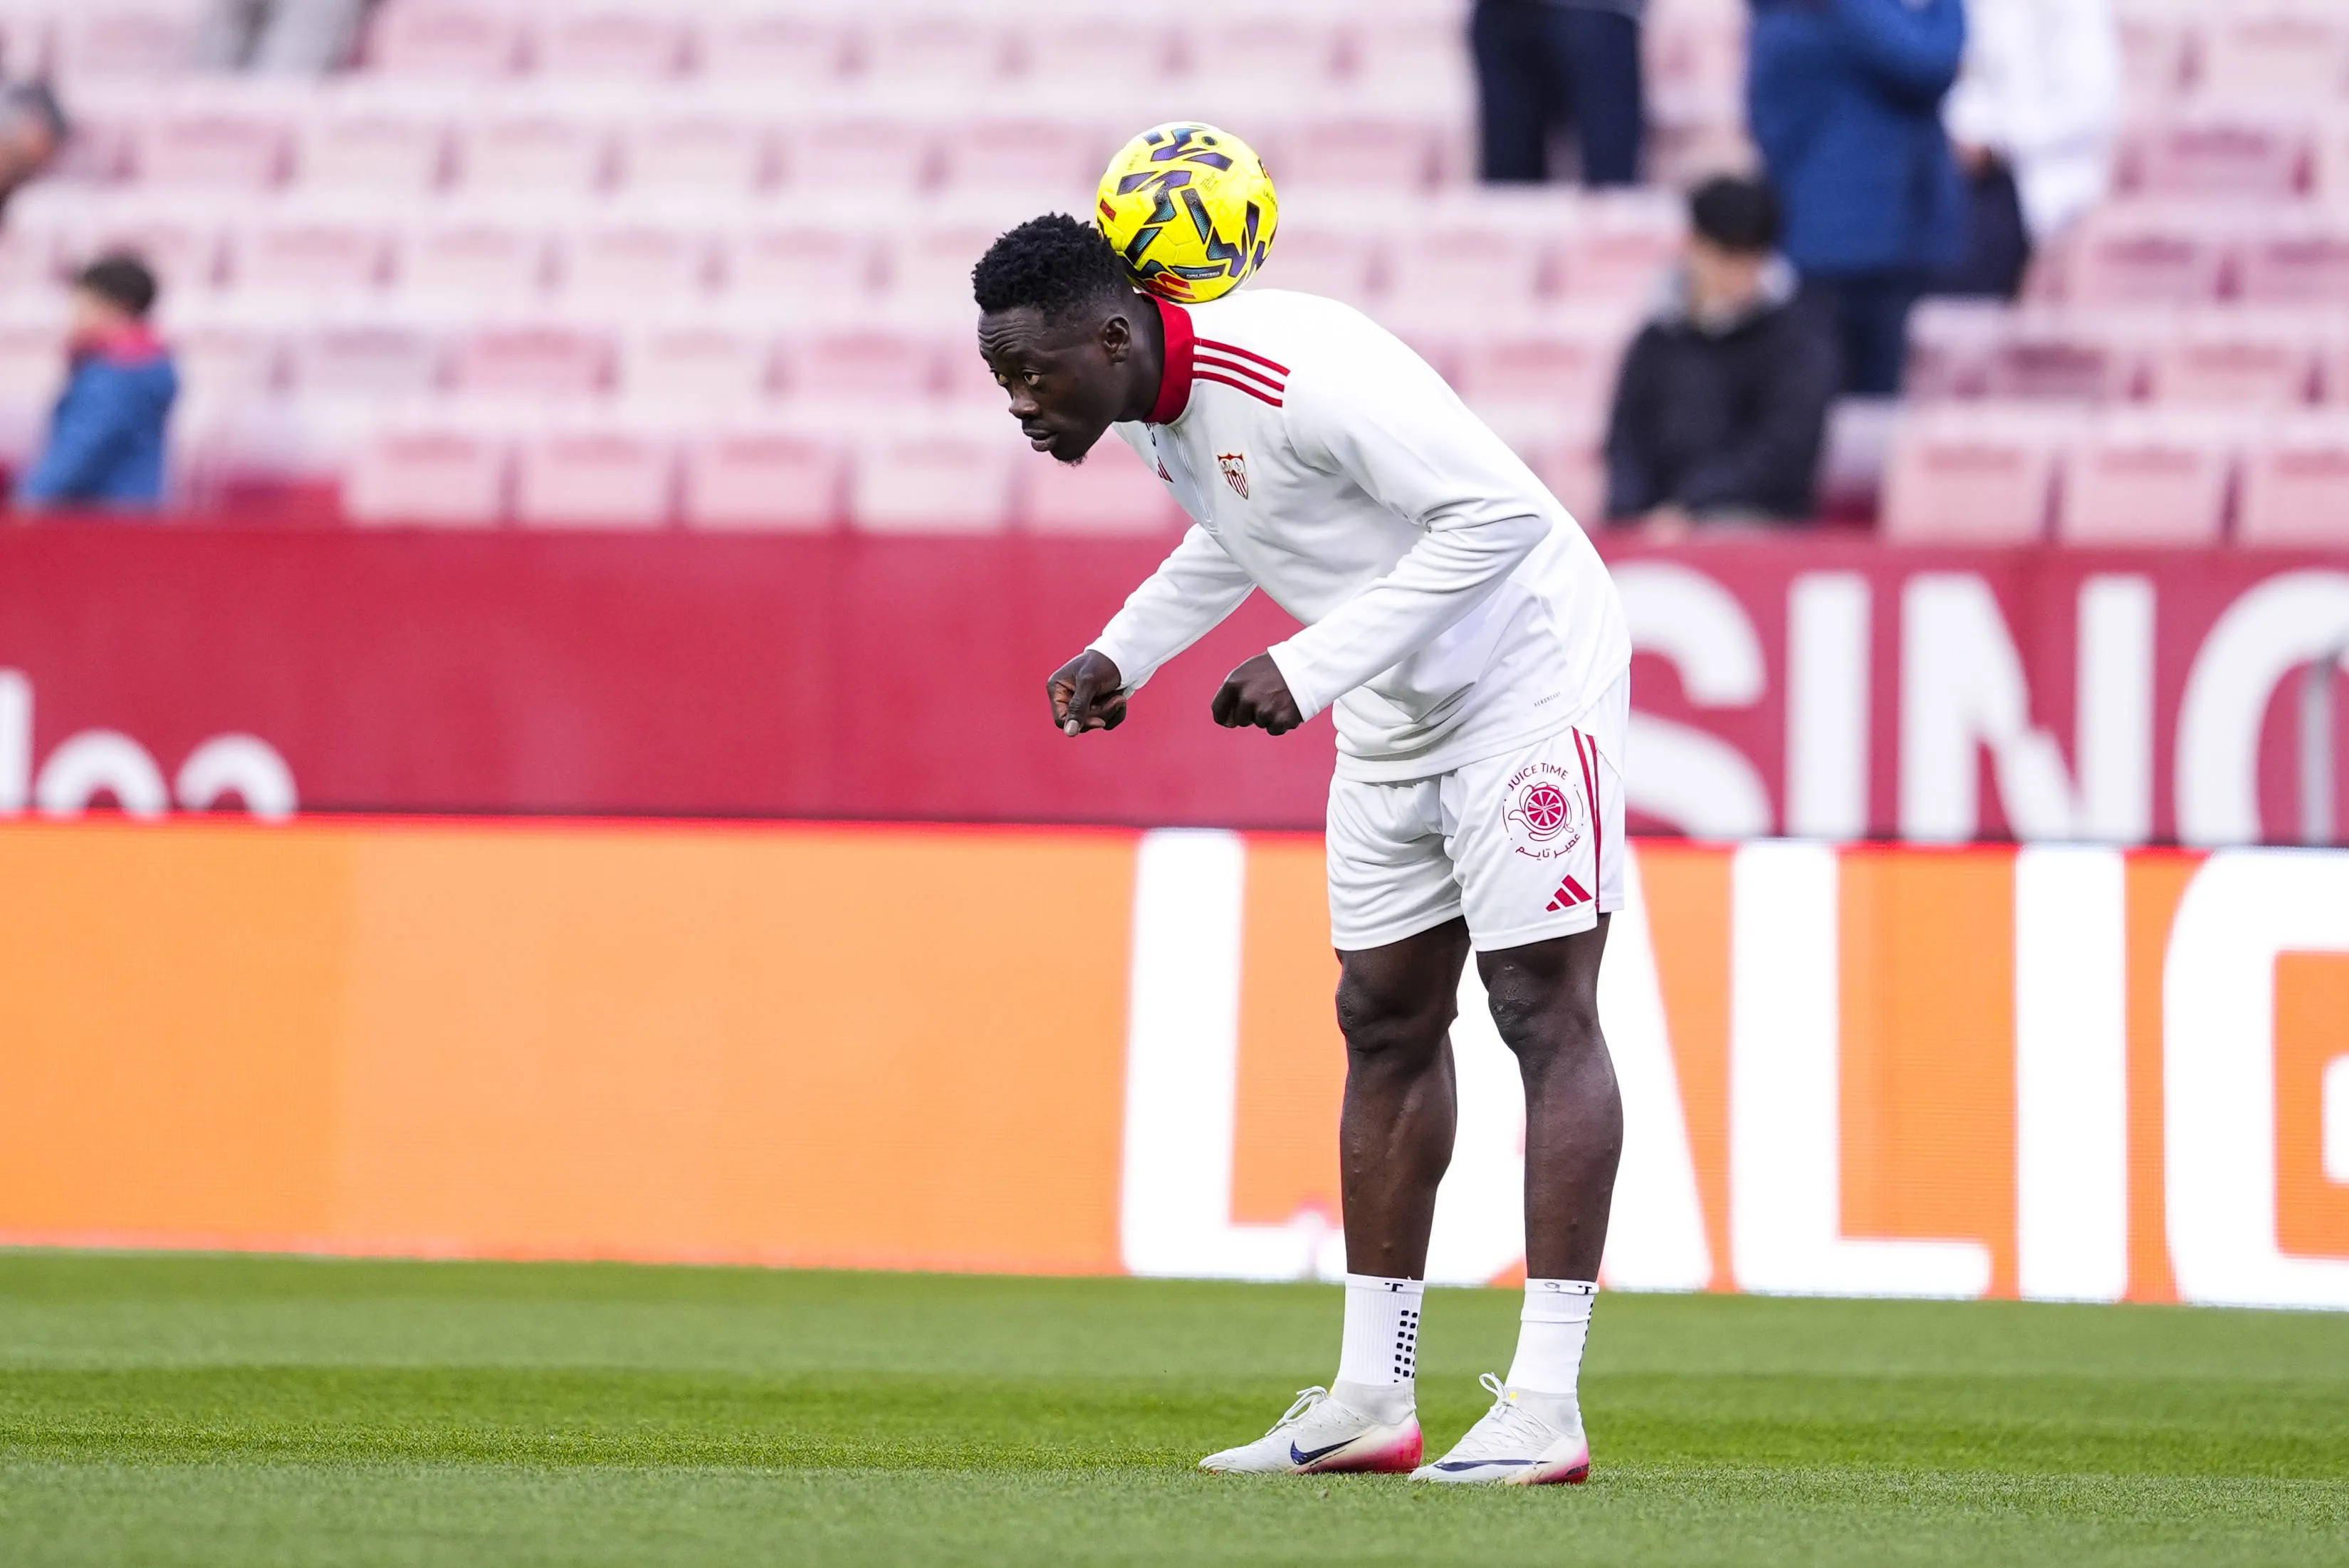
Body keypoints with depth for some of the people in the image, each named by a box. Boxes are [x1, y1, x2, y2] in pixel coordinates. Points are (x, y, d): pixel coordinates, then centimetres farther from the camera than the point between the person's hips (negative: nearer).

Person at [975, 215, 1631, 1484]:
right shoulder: (1149, 406, 0)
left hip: (1526, 676, -10)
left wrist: (1307, 668, -31)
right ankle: (1372, 1399, 13)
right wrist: (1122, 654, 7)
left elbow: (1499, 512, -30)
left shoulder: (1296, 372, -28)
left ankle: (1545, 1405, -13)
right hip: (1397, 714, 10)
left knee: (1545, 1012, -11)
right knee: (1385, 1023, 9)